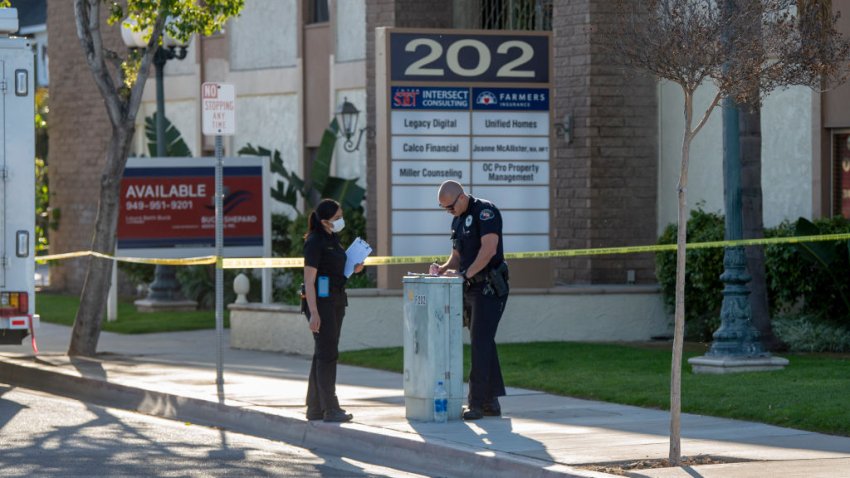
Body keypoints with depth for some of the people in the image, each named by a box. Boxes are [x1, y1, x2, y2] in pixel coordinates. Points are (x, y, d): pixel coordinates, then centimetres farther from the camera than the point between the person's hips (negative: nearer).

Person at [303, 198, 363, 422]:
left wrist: (353, 269, 5)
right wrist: (313, 313, -23)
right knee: (328, 353, -10)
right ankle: (330, 409, -9)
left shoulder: (333, 239, 14)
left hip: (336, 300, 9)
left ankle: (315, 408, 14)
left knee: (324, 353, 10)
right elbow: (309, 280, -17)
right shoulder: (314, 242, -13)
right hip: (320, 300, -9)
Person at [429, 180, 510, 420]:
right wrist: (443, 269, 2)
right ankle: (492, 402, 14)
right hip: (472, 289, 9)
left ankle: (476, 404, -12)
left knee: (480, 344, -11)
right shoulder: (457, 220, 17)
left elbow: (489, 249, -22)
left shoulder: (485, 211, -11)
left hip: (489, 289, -9)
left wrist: (465, 273, -23)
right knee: (483, 344, 10)